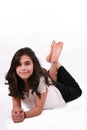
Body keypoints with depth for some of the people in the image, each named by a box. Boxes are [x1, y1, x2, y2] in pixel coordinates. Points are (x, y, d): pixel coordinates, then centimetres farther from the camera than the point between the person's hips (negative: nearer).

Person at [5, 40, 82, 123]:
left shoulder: (40, 79, -43)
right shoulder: (13, 80, -32)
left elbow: (39, 108, -34)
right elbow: (16, 105, -26)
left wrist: (24, 114, -52)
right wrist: (16, 112, -49)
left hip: (59, 94, -4)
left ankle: (55, 61, 24)